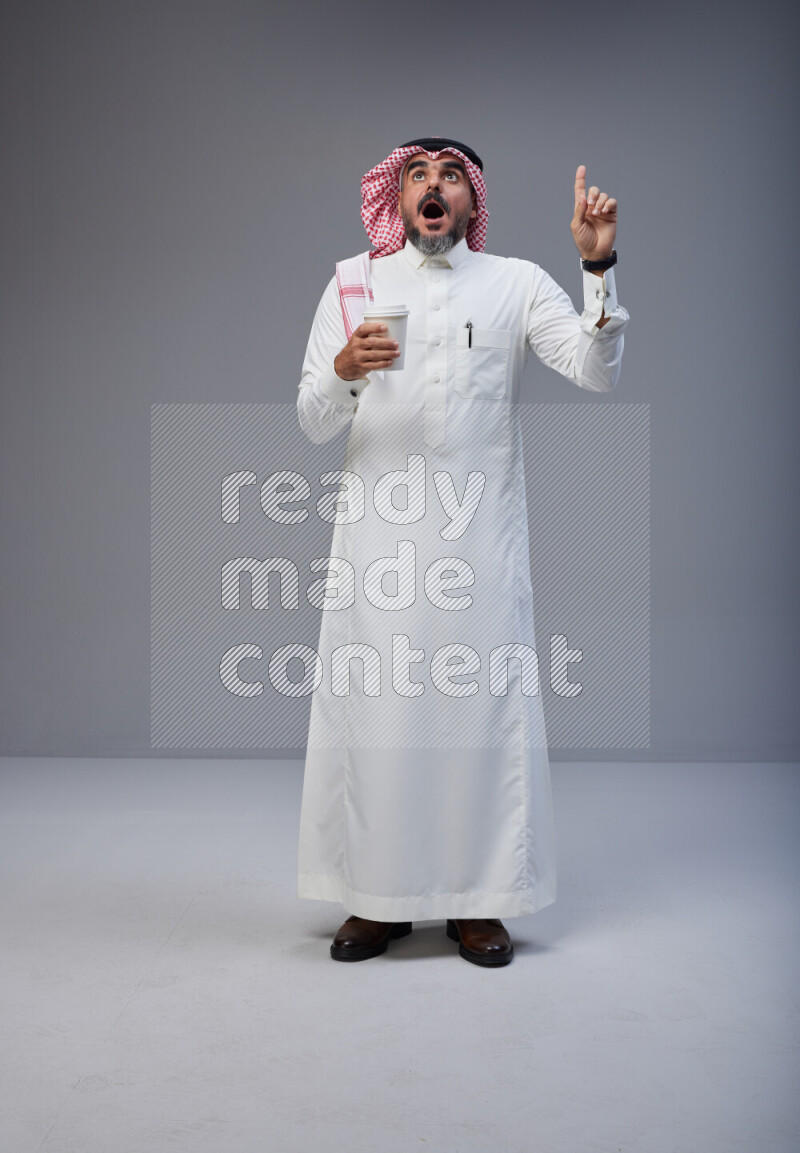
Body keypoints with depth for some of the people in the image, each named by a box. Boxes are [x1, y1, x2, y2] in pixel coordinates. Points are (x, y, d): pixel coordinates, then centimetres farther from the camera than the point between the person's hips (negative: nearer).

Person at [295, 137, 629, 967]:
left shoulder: (517, 283, 9)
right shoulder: (354, 282, 11)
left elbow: (598, 371, -3)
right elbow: (312, 422, 5)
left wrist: (599, 267, -14)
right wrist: (343, 369, -15)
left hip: (481, 533, 0)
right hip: (378, 534, 1)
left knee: (483, 709, 0)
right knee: (373, 708, 1)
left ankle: (476, 898, 14)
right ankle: (378, 896, 15)